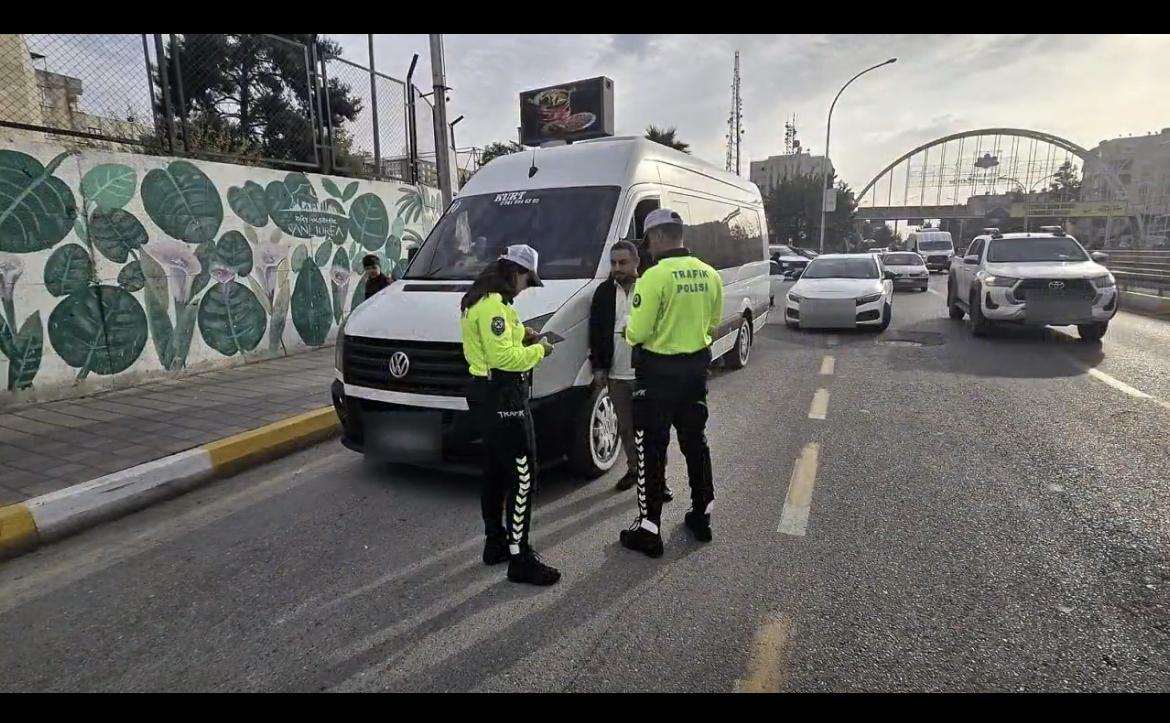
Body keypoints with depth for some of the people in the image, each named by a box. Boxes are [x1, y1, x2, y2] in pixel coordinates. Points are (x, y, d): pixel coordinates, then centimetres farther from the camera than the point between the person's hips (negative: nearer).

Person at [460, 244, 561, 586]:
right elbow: (502, 357, -24)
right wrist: (538, 350, -10)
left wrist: (521, 335, 10)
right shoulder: (493, 305, -18)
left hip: (486, 394, 11)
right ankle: (520, 559, -1)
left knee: (495, 470, 18)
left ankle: (495, 543, 30)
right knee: (522, 474, -7)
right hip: (501, 398, -11)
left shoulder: (480, 300, 16)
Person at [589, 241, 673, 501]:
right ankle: (633, 468, 33)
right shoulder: (604, 292, 6)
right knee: (625, 426, 16)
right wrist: (598, 367, 5)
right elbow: (595, 331, 9)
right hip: (616, 373, 4)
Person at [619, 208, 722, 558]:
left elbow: (637, 332, -19)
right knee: (695, 441, 19)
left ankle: (649, 529, 9)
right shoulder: (709, 274, 3)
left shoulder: (655, 276, -19)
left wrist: (629, 333, 3)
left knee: (651, 449, 3)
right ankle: (702, 515, 32)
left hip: (659, 371, -7)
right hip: (696, 366, 7)